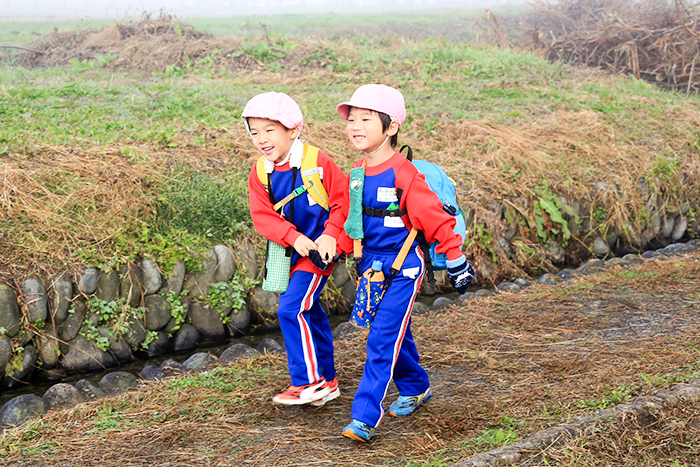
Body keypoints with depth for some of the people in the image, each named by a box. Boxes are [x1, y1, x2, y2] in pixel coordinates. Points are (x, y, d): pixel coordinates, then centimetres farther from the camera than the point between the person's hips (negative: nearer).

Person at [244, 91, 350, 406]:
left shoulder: (317, 162, -14)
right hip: (290, 251, 7)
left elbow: (343, 200, -10)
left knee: (292, 308, -16)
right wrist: (294, 237, -21)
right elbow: (262, 216, -7)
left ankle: (307, 382, -7)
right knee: (309, 312, 14)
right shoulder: (259, 174, 0)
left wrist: (330, 235, -21)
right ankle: (327, 381, 27)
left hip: (319, 248, -6)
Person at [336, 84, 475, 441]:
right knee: (395, 334, 19)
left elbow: (435, 219, -15)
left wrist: (457, 264, -10)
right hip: (371, 264, 7)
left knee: (383, 340, -11)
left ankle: (365, 418, -11)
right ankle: (415, 388, 41)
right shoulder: (356, 174, 4)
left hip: (403, 267, -7)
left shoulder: (404, 175, -19)